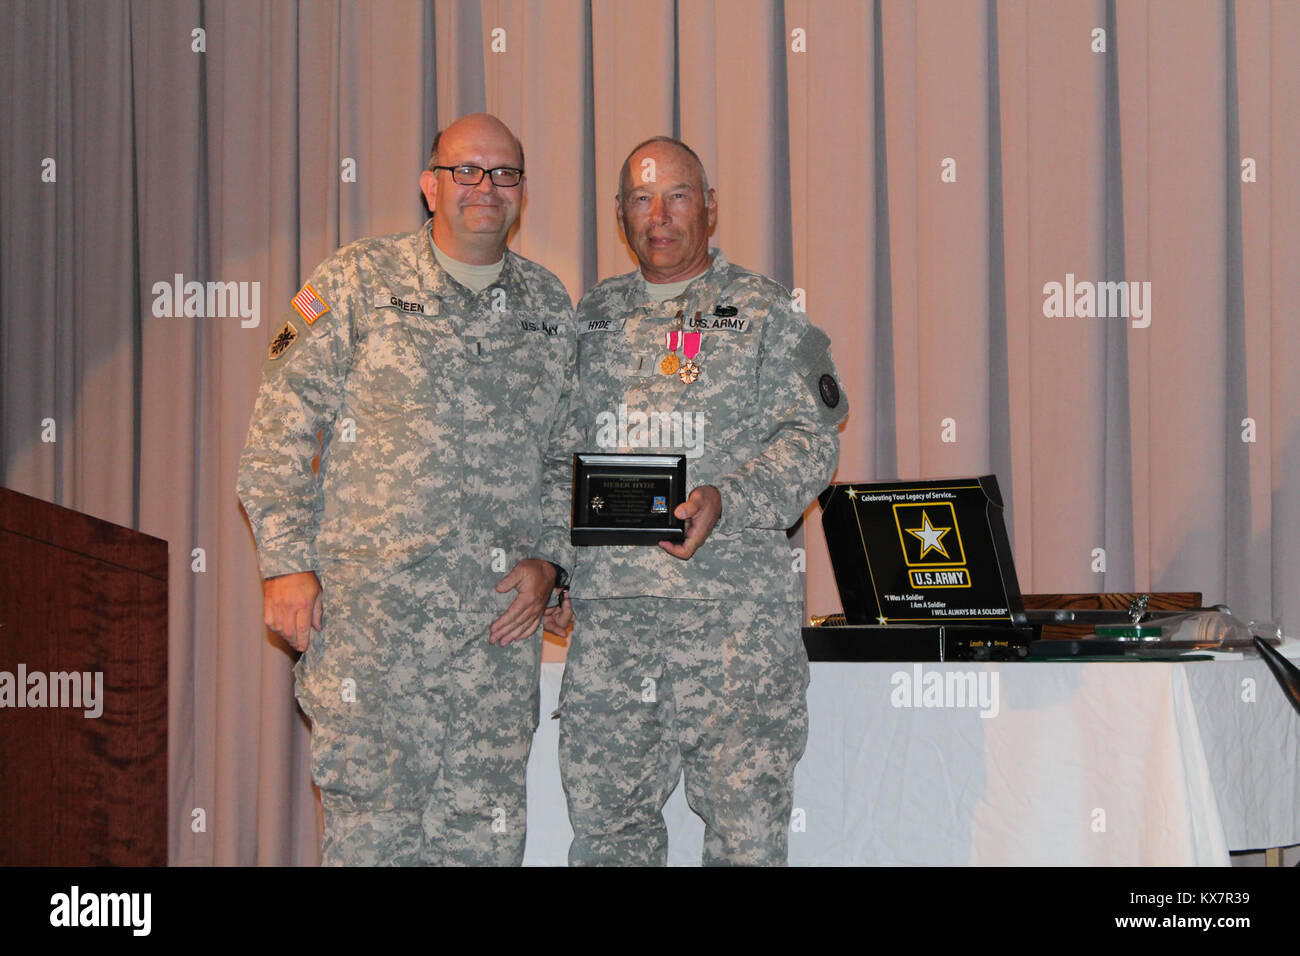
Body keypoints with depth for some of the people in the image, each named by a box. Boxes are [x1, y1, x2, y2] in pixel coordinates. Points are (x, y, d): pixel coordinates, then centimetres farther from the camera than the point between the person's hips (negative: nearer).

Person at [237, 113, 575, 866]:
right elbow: (282, 429, 0)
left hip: (501, 612, 3)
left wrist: (547, 559, 4)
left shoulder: (550, 307, 14)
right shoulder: (357, 284, 2)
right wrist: (286, 562, -7)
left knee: (487, 821, 5)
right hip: (369, 603, -3)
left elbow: (571, 453, 18)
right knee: (371, 811, -3)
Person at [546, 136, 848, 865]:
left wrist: (726, 500, -16)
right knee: (605, 816, 4)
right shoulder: (593, 320, 19)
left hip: (734, 602, -3)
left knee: (747, 817, -6)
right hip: (608, 599, 3)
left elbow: (811, 440, 0)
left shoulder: (767, 313, 8)